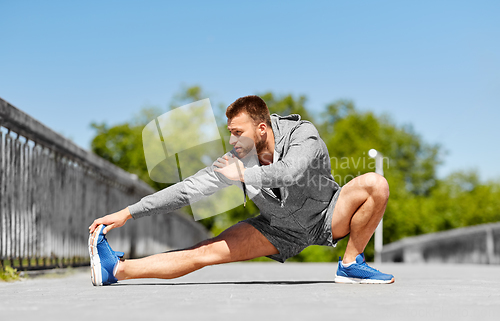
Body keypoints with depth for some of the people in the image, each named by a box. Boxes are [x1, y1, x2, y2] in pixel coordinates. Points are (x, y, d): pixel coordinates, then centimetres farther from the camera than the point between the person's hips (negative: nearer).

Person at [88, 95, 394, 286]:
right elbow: (190, 188, -16)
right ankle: (116, 269, -17)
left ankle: (351, 264, -15)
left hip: (326, 218, -1)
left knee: (375, 184, -27)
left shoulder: (304, 135, -25)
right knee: (206, 252, -16)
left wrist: (245, 175, -36)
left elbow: (290, 173, -47)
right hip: (280, 229, 1)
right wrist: (128, 213, -20)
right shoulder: (238, 158, -16)